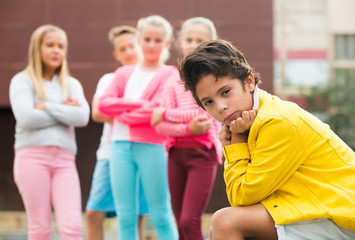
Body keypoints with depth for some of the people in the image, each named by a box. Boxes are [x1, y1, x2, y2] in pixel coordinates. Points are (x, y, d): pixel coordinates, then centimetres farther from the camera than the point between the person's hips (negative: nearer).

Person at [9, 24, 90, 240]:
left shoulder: (72, 84, 18)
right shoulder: (22, 81, 7)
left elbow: (82, 117, 0)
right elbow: (26, 117, -9)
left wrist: (47, 107, -4)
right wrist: (64, 111, -1)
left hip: (64, 160, 3)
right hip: (32, 156, -2)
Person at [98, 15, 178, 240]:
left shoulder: (169, 74, 5)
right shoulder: (124, 73, 18)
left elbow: (158, 109, -9)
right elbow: (104, 103, 4)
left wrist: (123, 114, -1)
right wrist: (138, 104, -7)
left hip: (152, 146, -4)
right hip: (121, 145, 4)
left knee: (161, 215, -1)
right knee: (125, 216, 4)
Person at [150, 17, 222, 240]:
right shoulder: (174, 81, 10)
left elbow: (204, 113, -12)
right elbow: (160, 126, 0)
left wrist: (164, 113, -4)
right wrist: (188, 128, -18)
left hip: (203, 152, -5)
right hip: (177, 152, 5)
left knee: (190, 221, -14)